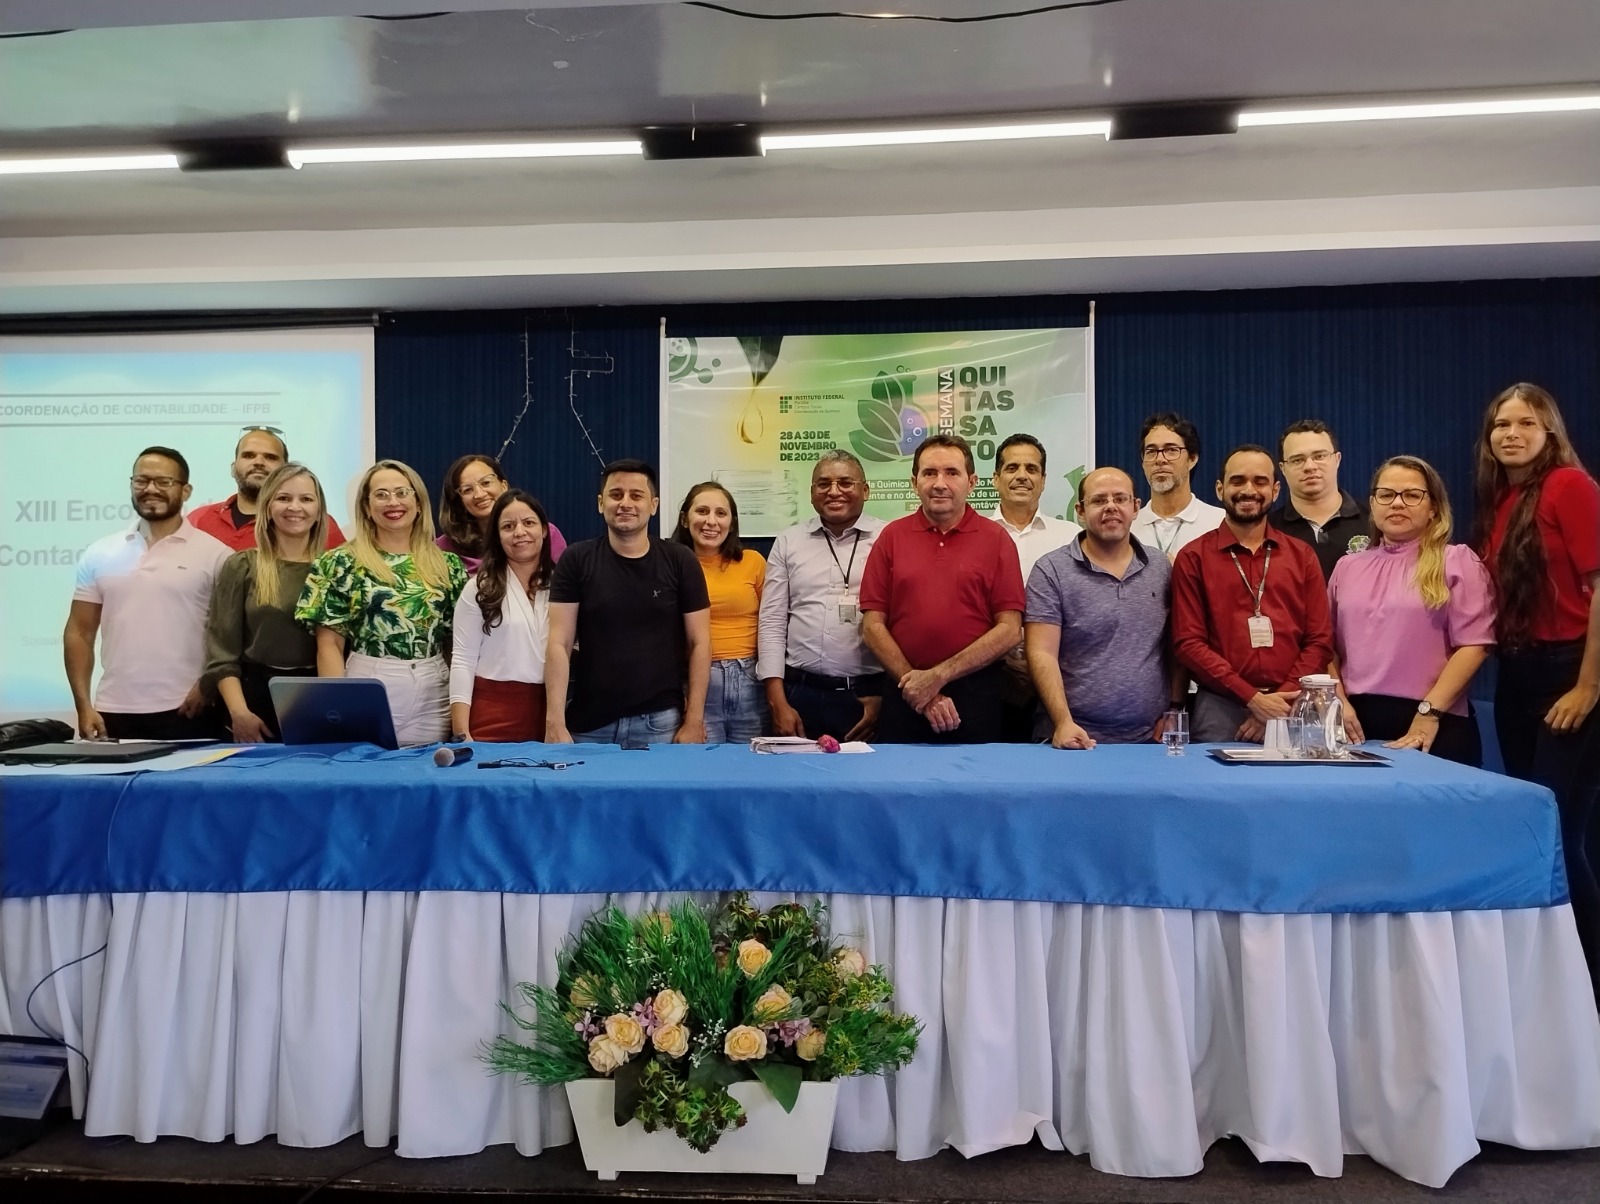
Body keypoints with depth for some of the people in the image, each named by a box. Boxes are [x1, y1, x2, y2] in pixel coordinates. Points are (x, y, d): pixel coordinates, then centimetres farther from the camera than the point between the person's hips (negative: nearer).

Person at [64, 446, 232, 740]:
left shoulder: (214, 553, -1)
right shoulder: (99, 554, 10)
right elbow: (80, 633, 10)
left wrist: (207, 686, -12)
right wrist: (83, 706, 2)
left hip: (187, 713, -3)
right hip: (114, 712, 3)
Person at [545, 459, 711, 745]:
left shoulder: (679, 561, 0)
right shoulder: (576, 560, 0)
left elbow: (699, 643, 0)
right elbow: (559, 643, -4)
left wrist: (694, 720, -6)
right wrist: (555, 722, -12)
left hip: (660, 721, 0)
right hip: (589, 724, 0)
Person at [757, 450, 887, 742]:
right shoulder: (788, 542, 8)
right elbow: (772, 623, 5)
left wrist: (887, 696, -5)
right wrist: (778, 703, -1)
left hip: (870, 695, -1)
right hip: (802, 693, 2)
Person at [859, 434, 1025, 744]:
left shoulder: (996, 538, 0)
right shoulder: (892, 537, 4)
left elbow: (1010, 630, -5)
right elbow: (872, 625, 1)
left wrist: (937, 676, -11)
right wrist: (919, 688, -8)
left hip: (976, 695, -1)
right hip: (905, 696, 1)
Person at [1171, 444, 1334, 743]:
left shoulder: (1302, 556, 10)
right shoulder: (1193, 557, 2)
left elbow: (1320, 641, 5)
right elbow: (1188, 643, -6)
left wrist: (1283, 702, -9)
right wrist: (1252, 698, -14)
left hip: (1292, 713, 2)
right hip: (1220, 712, -2)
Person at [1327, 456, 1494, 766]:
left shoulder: (1457, 561, 2)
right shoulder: (1347, 567, 14)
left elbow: (1474, 644, -6)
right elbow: (1329, 643, 12)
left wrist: (1430, 712, -12)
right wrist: (1339, 703, -2)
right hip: (1358, 722, 4)